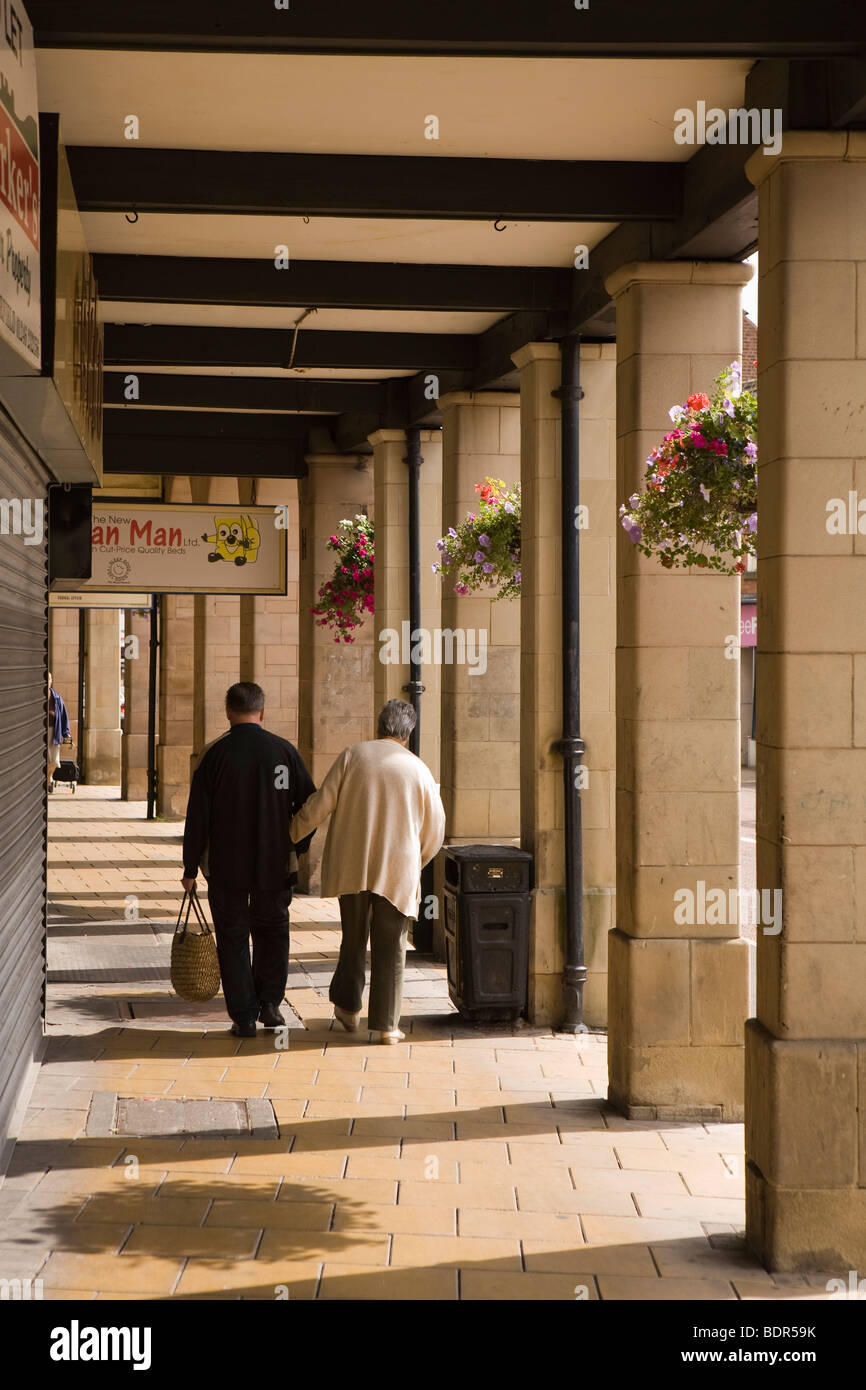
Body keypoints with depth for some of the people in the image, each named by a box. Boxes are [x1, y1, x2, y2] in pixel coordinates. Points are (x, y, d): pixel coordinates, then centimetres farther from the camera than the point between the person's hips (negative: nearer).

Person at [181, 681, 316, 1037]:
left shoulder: (215, 754, -8)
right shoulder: (285, 751, -3)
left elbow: (197, 816, -7)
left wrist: (190, 867, 0)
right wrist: (298, 848, 16)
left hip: (226, 867, -1)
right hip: (275, 865, 2)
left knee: (233, 939, 7)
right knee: (272, 932, 18)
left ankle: (244, 1016, 5)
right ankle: (269, 1001, 8)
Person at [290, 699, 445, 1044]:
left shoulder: (352, 756, -2)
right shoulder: (418, 769, 0)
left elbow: (321, 803, -4)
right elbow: (435, 829, 7)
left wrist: (291, 834, 11)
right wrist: (415, 864, 24)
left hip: (351, 867, 1)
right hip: (398, 871, -1)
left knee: (353, 938, 18)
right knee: (389, 947, 4)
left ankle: (348, 1006, 25)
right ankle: (385, 1023, 5)